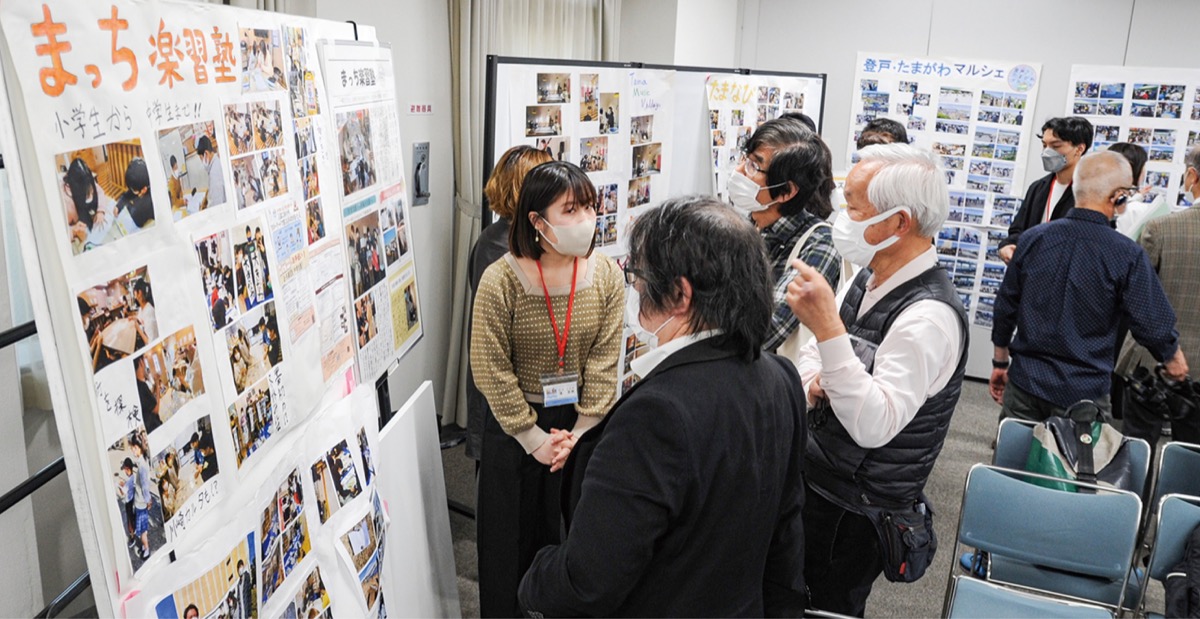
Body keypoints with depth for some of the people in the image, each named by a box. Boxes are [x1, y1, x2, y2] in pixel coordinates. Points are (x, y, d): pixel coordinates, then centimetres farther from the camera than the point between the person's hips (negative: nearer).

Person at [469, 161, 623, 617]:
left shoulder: (606, 276, -8)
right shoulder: (500, 281, -17)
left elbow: (603, 362, -7)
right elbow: (492, 371, -14)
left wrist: (582, 431, -11)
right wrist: (534, 437, -13)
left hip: (580, 425, 3)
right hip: (515, 429, -2)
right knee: (512, 535, 15)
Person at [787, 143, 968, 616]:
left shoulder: (929, 315, -26)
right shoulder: (870, 279, 1)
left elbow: (873, 426, -34)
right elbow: (811, 354, 12)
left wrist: (828, 328, -40)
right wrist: (815, 379, -11)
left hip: (854, 514, -8)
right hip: (812, 480, 8)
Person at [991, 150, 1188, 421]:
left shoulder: (1033, 238, -3)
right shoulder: (1128, 255, -14)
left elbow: (1005, 306, 5)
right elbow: (1154, 326, -8)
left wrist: (1000, 363, 18)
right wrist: (1173, 360, 15)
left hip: (1025, 381, 3)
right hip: (1084, 393, -3)